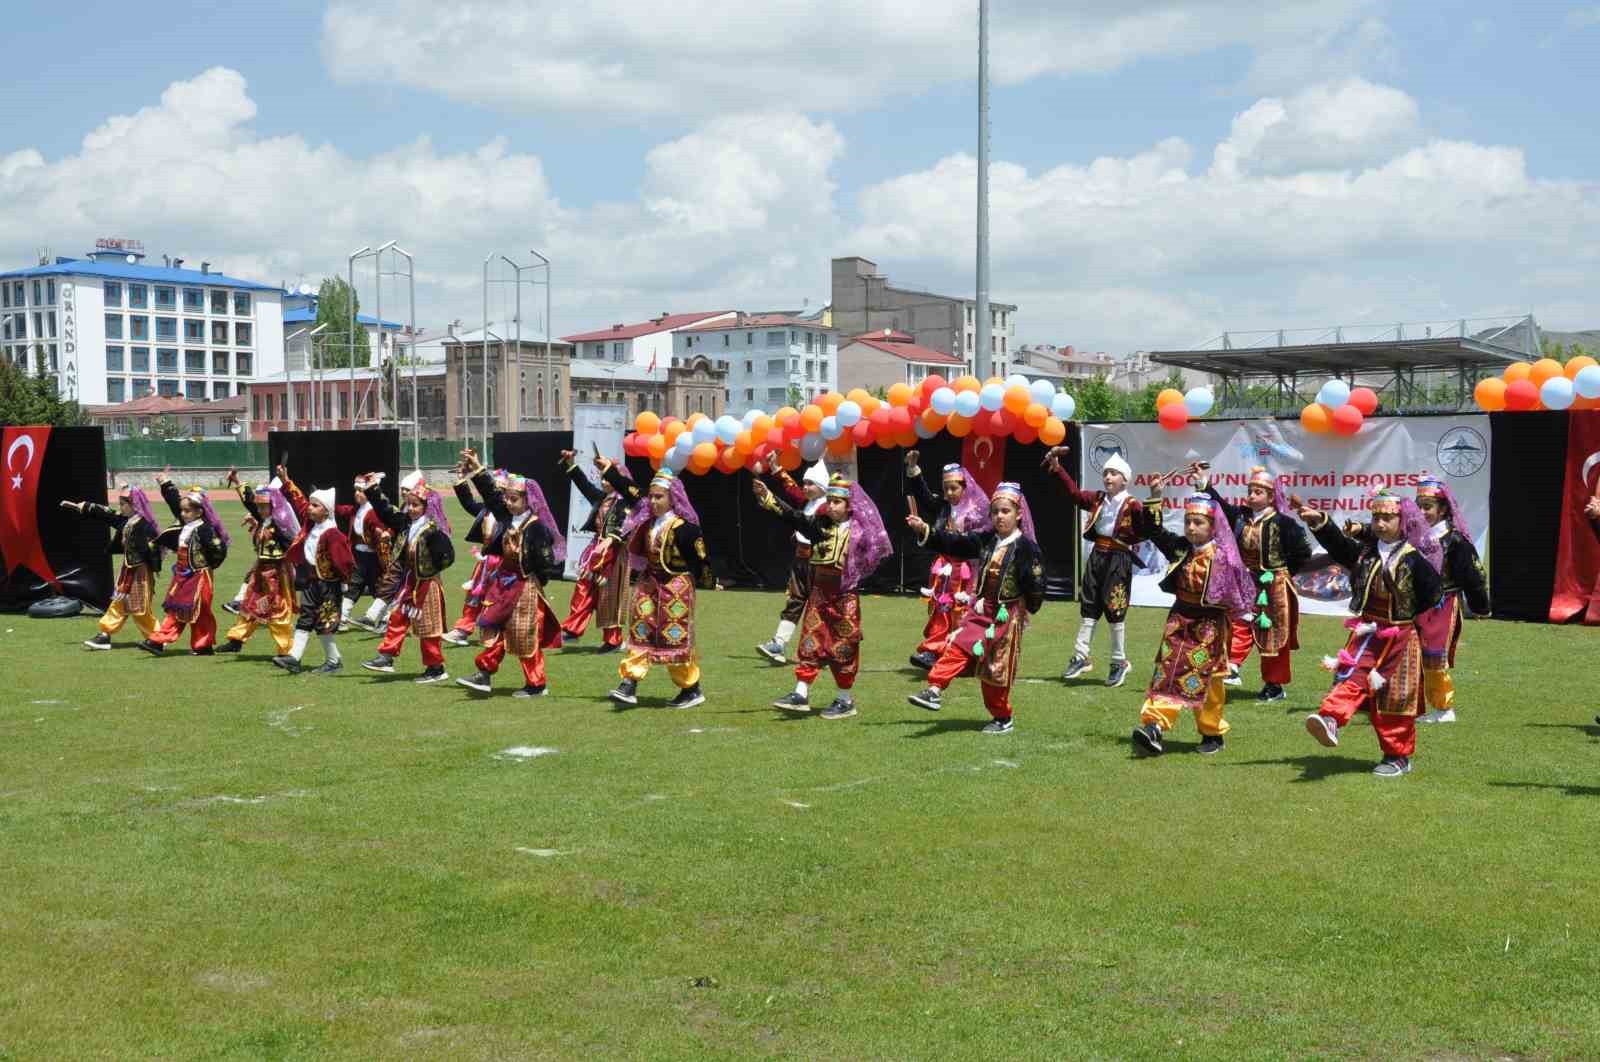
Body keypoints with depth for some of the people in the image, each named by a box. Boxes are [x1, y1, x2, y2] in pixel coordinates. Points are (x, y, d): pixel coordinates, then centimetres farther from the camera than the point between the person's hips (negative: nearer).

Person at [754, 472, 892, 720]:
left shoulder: (860, 531, -4)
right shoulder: (820, 524, 5)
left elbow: (870, 558, -1)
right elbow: (793, 516, -2)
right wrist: (768, 497, -10)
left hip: (845, 596, -4)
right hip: (819, 594, 4)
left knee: (843, 645, 3)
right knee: (810, 641, 4)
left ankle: (845, 700, 13)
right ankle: (801, 694, 9)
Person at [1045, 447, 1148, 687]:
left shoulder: (1133, 505, -11)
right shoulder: (1097, 499, 7)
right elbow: (1075, 492, 9)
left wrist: (1125, 540, -23)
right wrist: (1058, 468, 4)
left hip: (1119, 560, -6)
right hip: (1097, 556, 6)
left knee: (1115, 612, -1)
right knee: (1089, 608, 9)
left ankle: (1119, 662, 12)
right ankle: (1081, 657, 16)